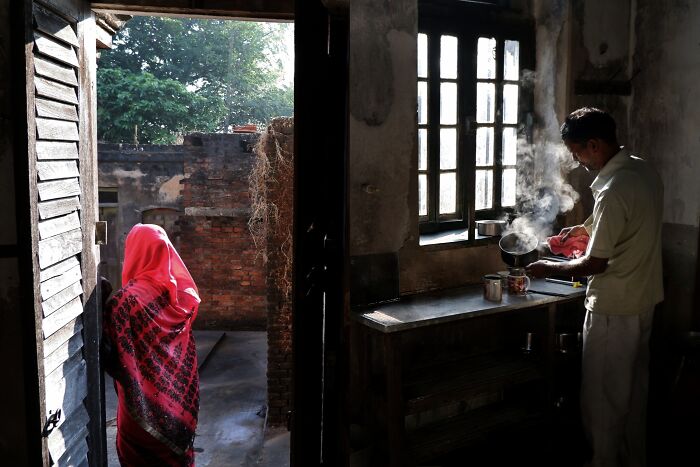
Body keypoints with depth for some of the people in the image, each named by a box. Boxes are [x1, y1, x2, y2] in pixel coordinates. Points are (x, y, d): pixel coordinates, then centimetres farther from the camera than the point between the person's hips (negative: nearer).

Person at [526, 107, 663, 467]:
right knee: (634, 386, 21)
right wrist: (588, 229, 13)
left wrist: (549, 269, -8)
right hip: (643, 300, 9)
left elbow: (595, 263, -22)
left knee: (603, 393, 7)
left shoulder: (614, 190, -26)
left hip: (613, 308, -9)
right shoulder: (644, 170, 2)